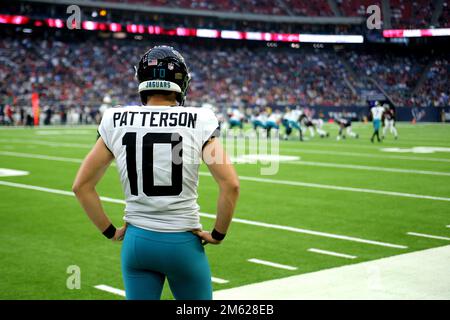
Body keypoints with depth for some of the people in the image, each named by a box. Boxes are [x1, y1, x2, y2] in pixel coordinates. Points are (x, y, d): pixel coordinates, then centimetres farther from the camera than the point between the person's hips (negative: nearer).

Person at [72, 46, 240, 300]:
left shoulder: (117, 123, -2)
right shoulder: (197, 123, -9)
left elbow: (82, 186, 2)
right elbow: (231, 185, -14)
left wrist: (110, 231, 9)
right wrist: (218, 234, -1)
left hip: (137, 241, 2)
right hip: (183, 242, -2)